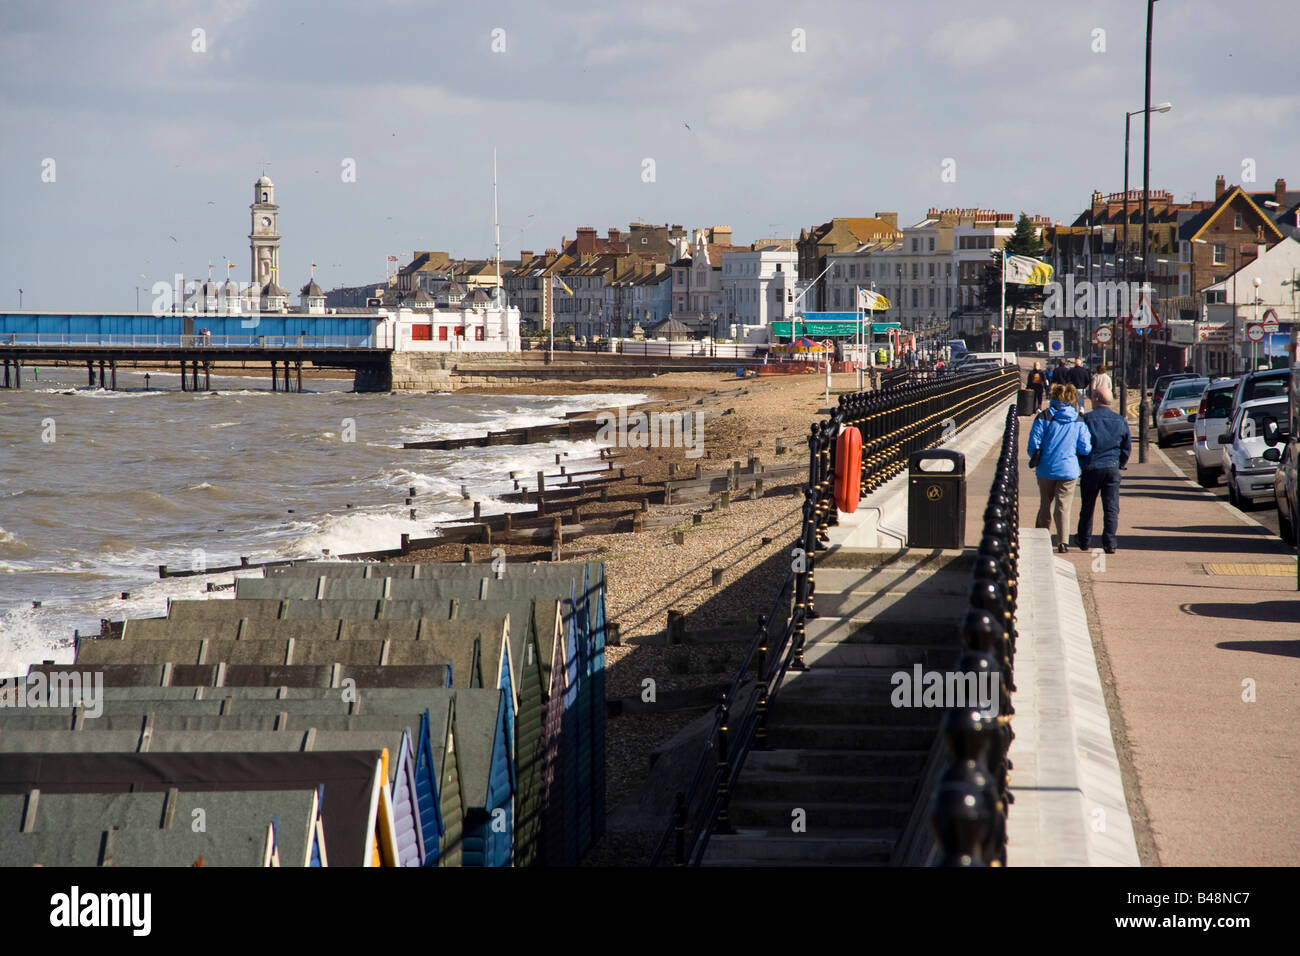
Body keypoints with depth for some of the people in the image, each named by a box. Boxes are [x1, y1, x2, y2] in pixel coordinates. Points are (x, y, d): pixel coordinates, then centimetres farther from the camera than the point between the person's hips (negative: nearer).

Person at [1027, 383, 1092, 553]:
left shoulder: (1044, 417, -4)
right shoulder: (1078, 421, 0)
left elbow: (1033, 444, -8)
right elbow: (1085, 448, -3)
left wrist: (1035, 459, 10)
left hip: (1046, 469, 0)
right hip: (1069, 470, 0)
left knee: (1045, 506, 14)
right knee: (1063, 506, 4)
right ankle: (1062, 542, -4)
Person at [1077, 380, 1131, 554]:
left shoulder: (1088, 419, -7)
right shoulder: (1120, 421, 6)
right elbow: (1127, 447, 10)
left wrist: (1081, 463, 9)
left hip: (1091, 468, -2)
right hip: (1112, 468, 2)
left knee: (1087, 507, 11)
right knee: (1111, 507, 2)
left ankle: (1084, 541, 20)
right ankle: (1109, 542, -8)